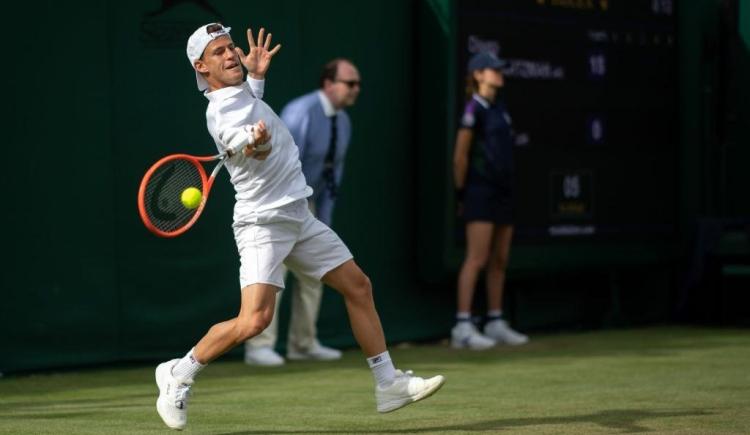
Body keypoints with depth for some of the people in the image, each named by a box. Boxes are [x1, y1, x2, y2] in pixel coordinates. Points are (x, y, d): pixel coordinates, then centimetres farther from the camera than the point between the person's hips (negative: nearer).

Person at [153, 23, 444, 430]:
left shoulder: (243, 90, 8)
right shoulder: (222, 114, -21)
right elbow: (257, 152, -39)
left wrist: (256, 75, 20)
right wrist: (256, 141, -60)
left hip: (298, 217, 9)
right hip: (262, 224, -9)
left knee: (358, 286, 9)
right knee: (255, 318, -22)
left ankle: (388, 383, 16)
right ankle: (178, 374, -3)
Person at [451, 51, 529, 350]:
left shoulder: (499, 107, 14)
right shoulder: (474, 110, -10)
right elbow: (460, 157, -9)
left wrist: (508, 185, 16)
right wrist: (461, 193, -6)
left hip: (503, 190, 8)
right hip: (481, 191, -8)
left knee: (500, 260, 10)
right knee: (477, 259, -13)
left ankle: (495, 323, 16)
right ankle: (462, 326, -14)